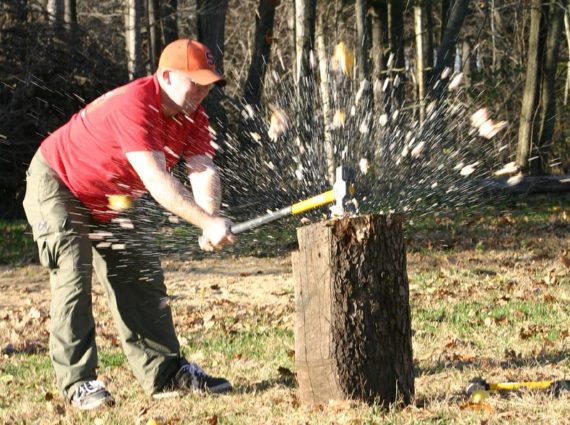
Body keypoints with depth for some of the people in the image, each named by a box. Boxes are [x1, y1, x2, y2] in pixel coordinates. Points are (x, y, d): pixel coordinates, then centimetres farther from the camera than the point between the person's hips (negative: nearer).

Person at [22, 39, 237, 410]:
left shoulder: (192, 115, -9)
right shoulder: (133, 106, -36)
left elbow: (203, 170, -22)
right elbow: (157, 181, -43)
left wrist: (211, 219, -42)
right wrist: (207, 223, -50)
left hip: (107, 200, 9)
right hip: (56, 185, -9)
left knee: (142, 274, 6)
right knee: (73, 276, -18)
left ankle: (164, 370, 12)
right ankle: (78, 382, -15)